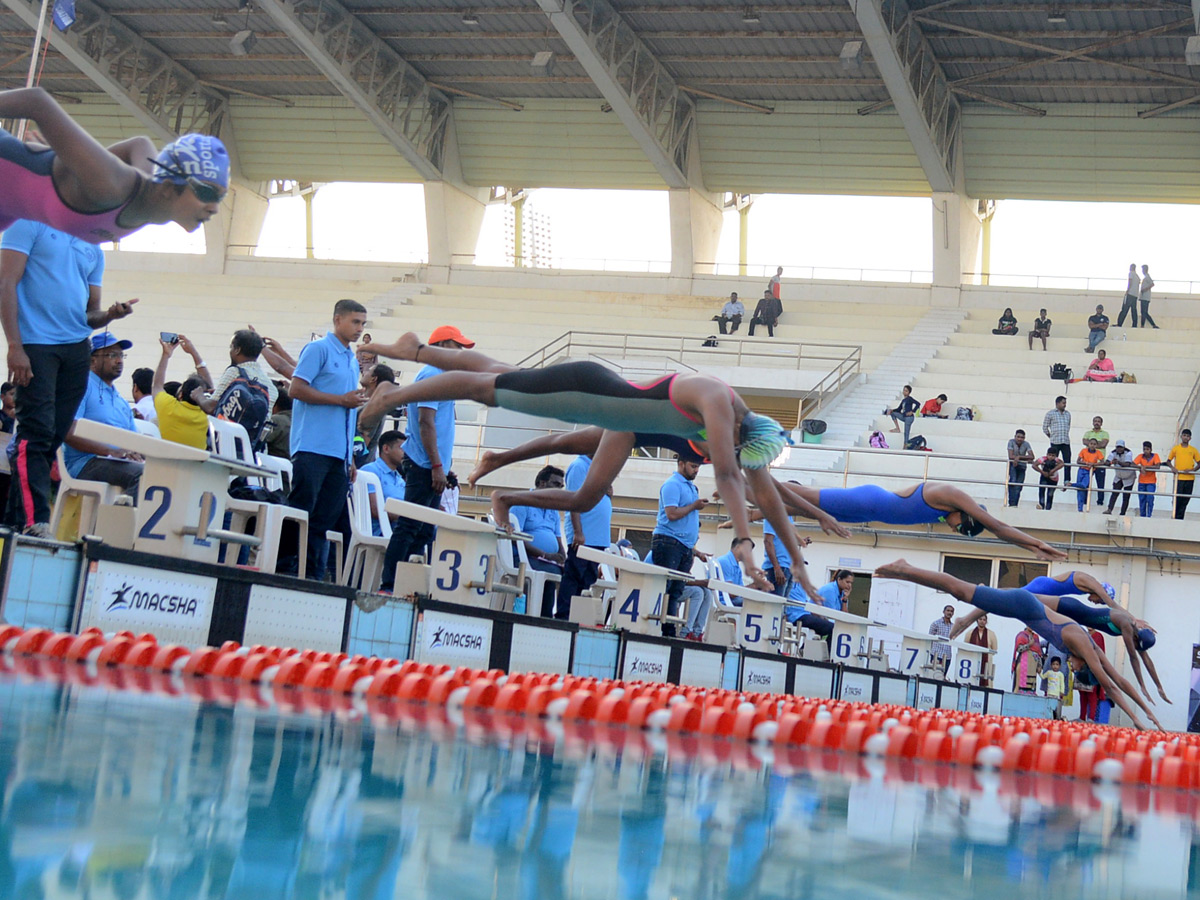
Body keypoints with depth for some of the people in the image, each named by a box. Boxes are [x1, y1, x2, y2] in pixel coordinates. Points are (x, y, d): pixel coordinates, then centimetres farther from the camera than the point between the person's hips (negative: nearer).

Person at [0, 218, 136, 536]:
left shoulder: (93, 250, 20)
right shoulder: (31, 226, 3)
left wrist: (109, 315, -3)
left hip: (77, 349, 6)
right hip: (35, 344, -6)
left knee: (53, 436, 3)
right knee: (36, 432, -13)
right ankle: (34, 522, -18)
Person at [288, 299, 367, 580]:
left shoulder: (353, 361, 21)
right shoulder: (318, 349, -2)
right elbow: (296, 389, -11)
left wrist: (350, 457, 17)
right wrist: (342, 400, -12)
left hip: (339, 452, 7)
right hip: (313, 448, -7)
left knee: (327, 518, 5)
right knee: (299, 513, -7)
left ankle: (313, 575, 7)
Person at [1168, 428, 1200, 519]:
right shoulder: (1175, 448, 6)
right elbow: (1168, 461, 13)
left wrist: (1192, 470, -7)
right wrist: (1172, 468, -6)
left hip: (1190, 478, 2)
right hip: (1178, 478, -2)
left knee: (1185, 500, 3)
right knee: (1177, 499, -5)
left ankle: (1179, 518, 9)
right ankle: (1175, 517, 3)